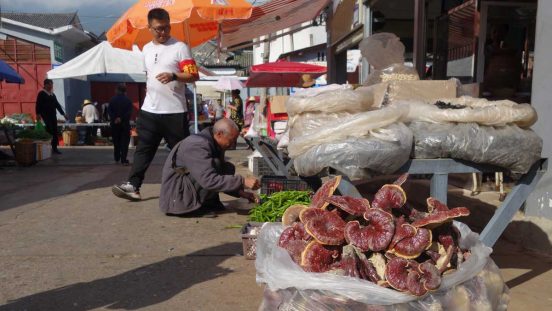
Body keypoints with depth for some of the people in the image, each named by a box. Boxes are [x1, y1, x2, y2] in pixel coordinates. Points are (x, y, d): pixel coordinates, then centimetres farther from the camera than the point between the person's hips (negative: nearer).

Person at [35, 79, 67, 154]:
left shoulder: (53, 94, 19)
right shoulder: (41, 93, -2)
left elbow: (57, 104, 23)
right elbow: (38, 104, -9)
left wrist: (63, 114, 20)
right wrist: (38, 114, -19)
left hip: (53, 114, 6)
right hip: (45, 114, -6)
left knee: (55, 131, 2)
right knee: (49, 129, -17)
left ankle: (54, 148, 6)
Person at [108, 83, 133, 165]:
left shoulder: (112, 99, 0)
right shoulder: (128, 100, -6)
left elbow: (109, 111, -6)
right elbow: (129, 112, -13)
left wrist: (114, 119, -12)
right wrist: (121, 118, -12)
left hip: (115, 124, 2)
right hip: (125, 124, -2)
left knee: (116, 142, 16)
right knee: (124, 142, 0)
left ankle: (117, 159, 25)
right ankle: (123, 160, -6)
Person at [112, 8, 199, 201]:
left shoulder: (180, 47, -4)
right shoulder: (146, 49, 15)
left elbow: (194, 76, -12)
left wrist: (174, 76, -27)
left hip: (174, 111, -5)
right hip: (149, 110, 5)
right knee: (143, 149, 4)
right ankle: (133, 186, 6)